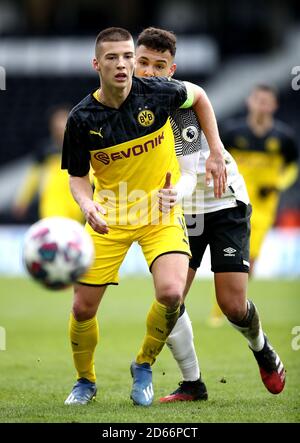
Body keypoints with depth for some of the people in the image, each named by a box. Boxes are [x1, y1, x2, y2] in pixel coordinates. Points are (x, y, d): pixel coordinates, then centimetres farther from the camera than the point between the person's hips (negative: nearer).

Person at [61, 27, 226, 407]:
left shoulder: (156, 92, -14)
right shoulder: (82, 118, -13)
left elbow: (198, 95, 8)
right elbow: (77, 176, -1)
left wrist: (216, 153, 5)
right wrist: (87, 205, -24)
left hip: (161, 211, -1)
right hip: (110, 216, 1)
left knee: (170, 293, -23)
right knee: (83, 307, -1)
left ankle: (143, 367, 5)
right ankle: (85, 380, 29)